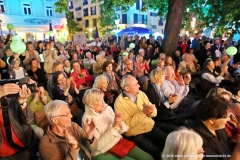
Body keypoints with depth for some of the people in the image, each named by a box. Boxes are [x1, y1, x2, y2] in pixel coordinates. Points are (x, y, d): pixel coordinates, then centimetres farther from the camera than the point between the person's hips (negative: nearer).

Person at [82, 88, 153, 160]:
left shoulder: (107, 108, -1)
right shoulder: (88, 119, -17)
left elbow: (120, 130, 7)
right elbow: (98, 146, -19)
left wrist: (119, 123, -17)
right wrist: (114, 127, -26)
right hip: (103, 152, -5)